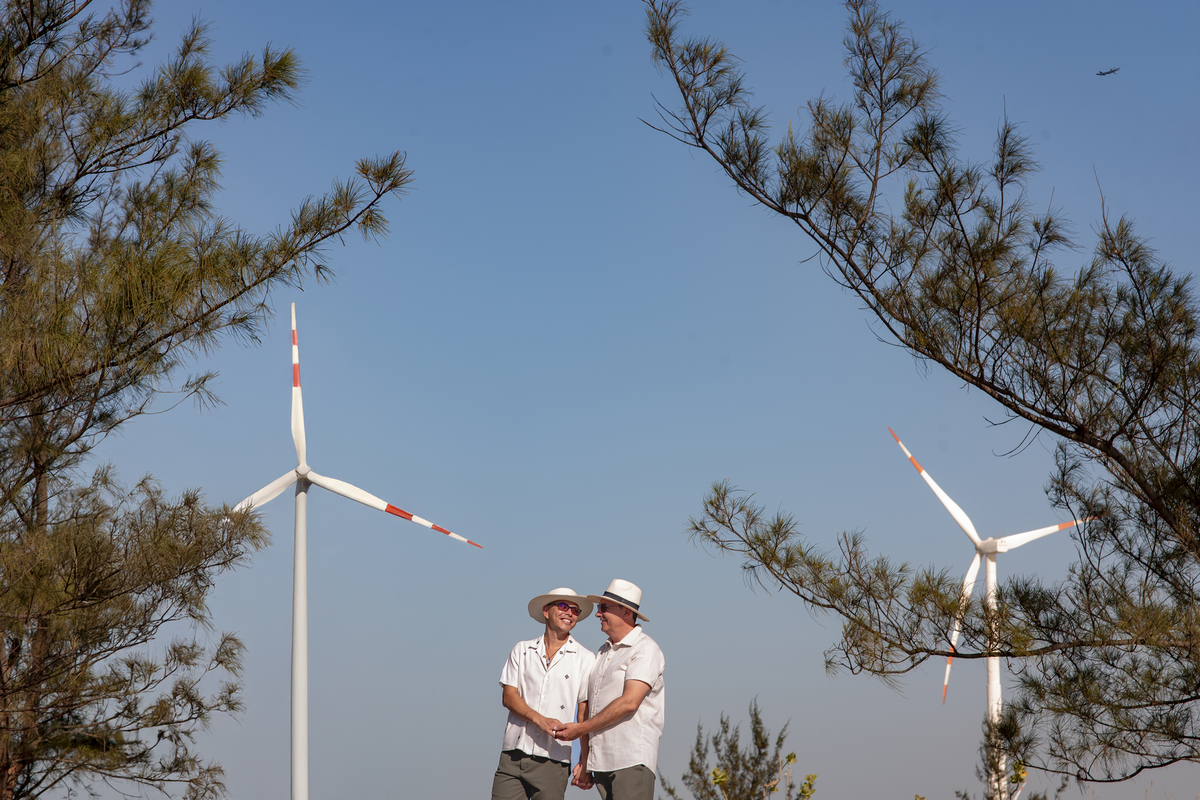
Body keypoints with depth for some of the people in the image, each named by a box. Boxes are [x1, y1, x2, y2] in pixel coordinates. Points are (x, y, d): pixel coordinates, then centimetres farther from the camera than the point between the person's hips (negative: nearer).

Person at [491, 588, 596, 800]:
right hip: (512, 756, 2)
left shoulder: (585, 659, 7)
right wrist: (540, 720, -13)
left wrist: (585, 760, -4)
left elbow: (585, 714, 4)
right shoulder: (522, 650, 12)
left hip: (552, 760, -2)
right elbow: (508, 697, 4)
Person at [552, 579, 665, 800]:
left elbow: (629, 702, -16)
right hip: (601, 762, 7)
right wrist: (584, 762, 14)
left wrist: (580, 728, -11)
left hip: (632, 763, -7)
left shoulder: (645, 649, -4)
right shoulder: (603, 653, 20)